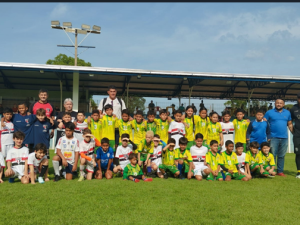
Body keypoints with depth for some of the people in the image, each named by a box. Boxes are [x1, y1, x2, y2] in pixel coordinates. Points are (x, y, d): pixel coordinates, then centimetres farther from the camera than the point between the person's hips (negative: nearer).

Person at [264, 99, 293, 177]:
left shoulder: (287, 113, 13)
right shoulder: (269, 112, 2)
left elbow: (290, 124, 17)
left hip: (284, 138, 3)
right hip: (273, 137, -3)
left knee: (282, 156, 8)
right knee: (272, 155, -2)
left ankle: (280, 171, 15)